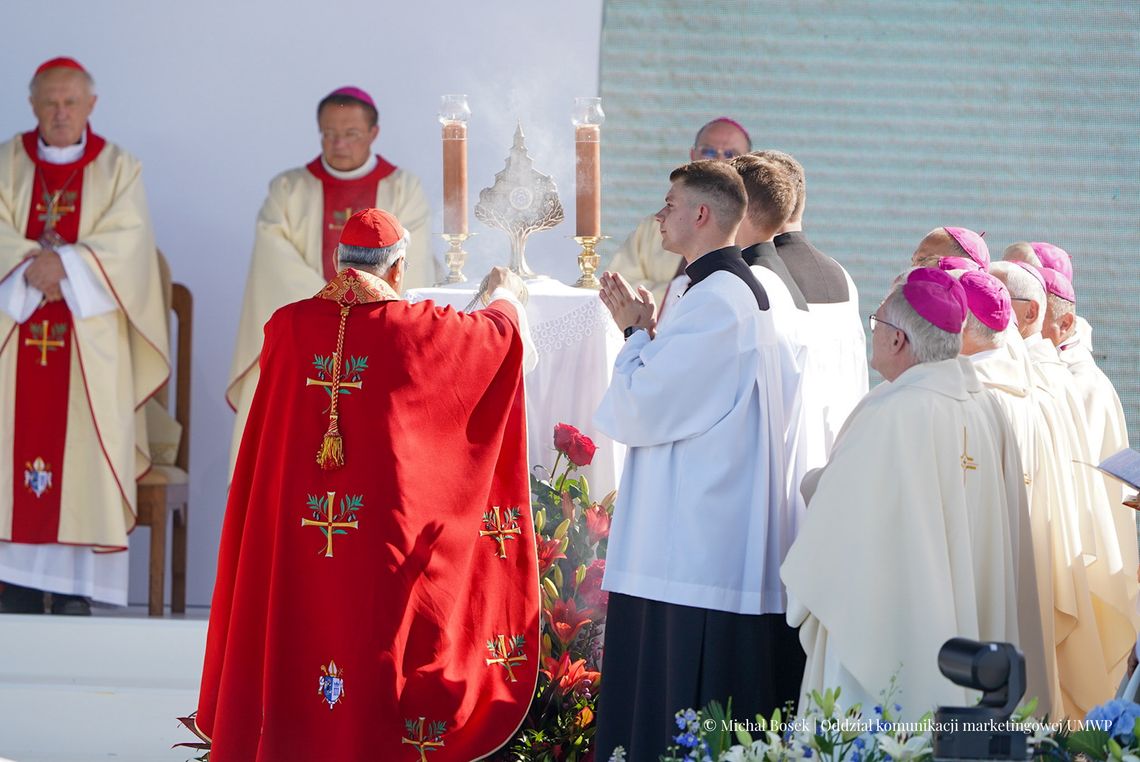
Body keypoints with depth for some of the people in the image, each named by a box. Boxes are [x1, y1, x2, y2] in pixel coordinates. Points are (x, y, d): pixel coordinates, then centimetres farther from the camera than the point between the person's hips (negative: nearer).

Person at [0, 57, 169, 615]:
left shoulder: (119, 168, 7)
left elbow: (126, 240, -6)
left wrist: (63, 263, -19)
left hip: (88, 337, -1)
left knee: (80, 458, -6)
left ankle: (74, 590, -5)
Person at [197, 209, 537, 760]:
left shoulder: (287, 327, 0)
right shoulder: (413, 329, -5)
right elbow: (499, 332, 13)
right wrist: (504, 297, 34)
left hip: (294, 534, 3)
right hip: (382, 528, -3)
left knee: (288, 657, 8)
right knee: (371, 659, 2)